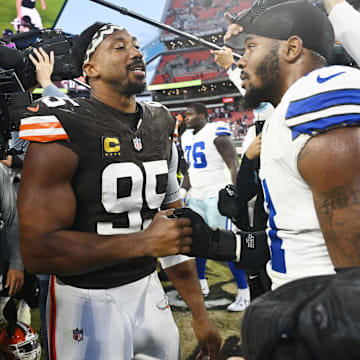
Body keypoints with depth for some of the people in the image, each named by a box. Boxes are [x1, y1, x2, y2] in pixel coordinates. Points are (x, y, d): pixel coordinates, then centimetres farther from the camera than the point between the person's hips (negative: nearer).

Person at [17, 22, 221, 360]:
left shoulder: (159, 127, 4)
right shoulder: (65, 129, -17)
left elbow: (175, 226, 8)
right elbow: (38, 250, -22)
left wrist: (199, 315, 9)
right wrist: (144, 241, -22)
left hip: (148, 290, 7)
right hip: (88, 301, -6)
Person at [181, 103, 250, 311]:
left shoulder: (217, 133, -11)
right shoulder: (187, 137, 13)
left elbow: (234, 166, -15)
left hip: (217, 197, -8)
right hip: (196, 198, 8)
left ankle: (244, 293, 7)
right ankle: (201, 284, 32)